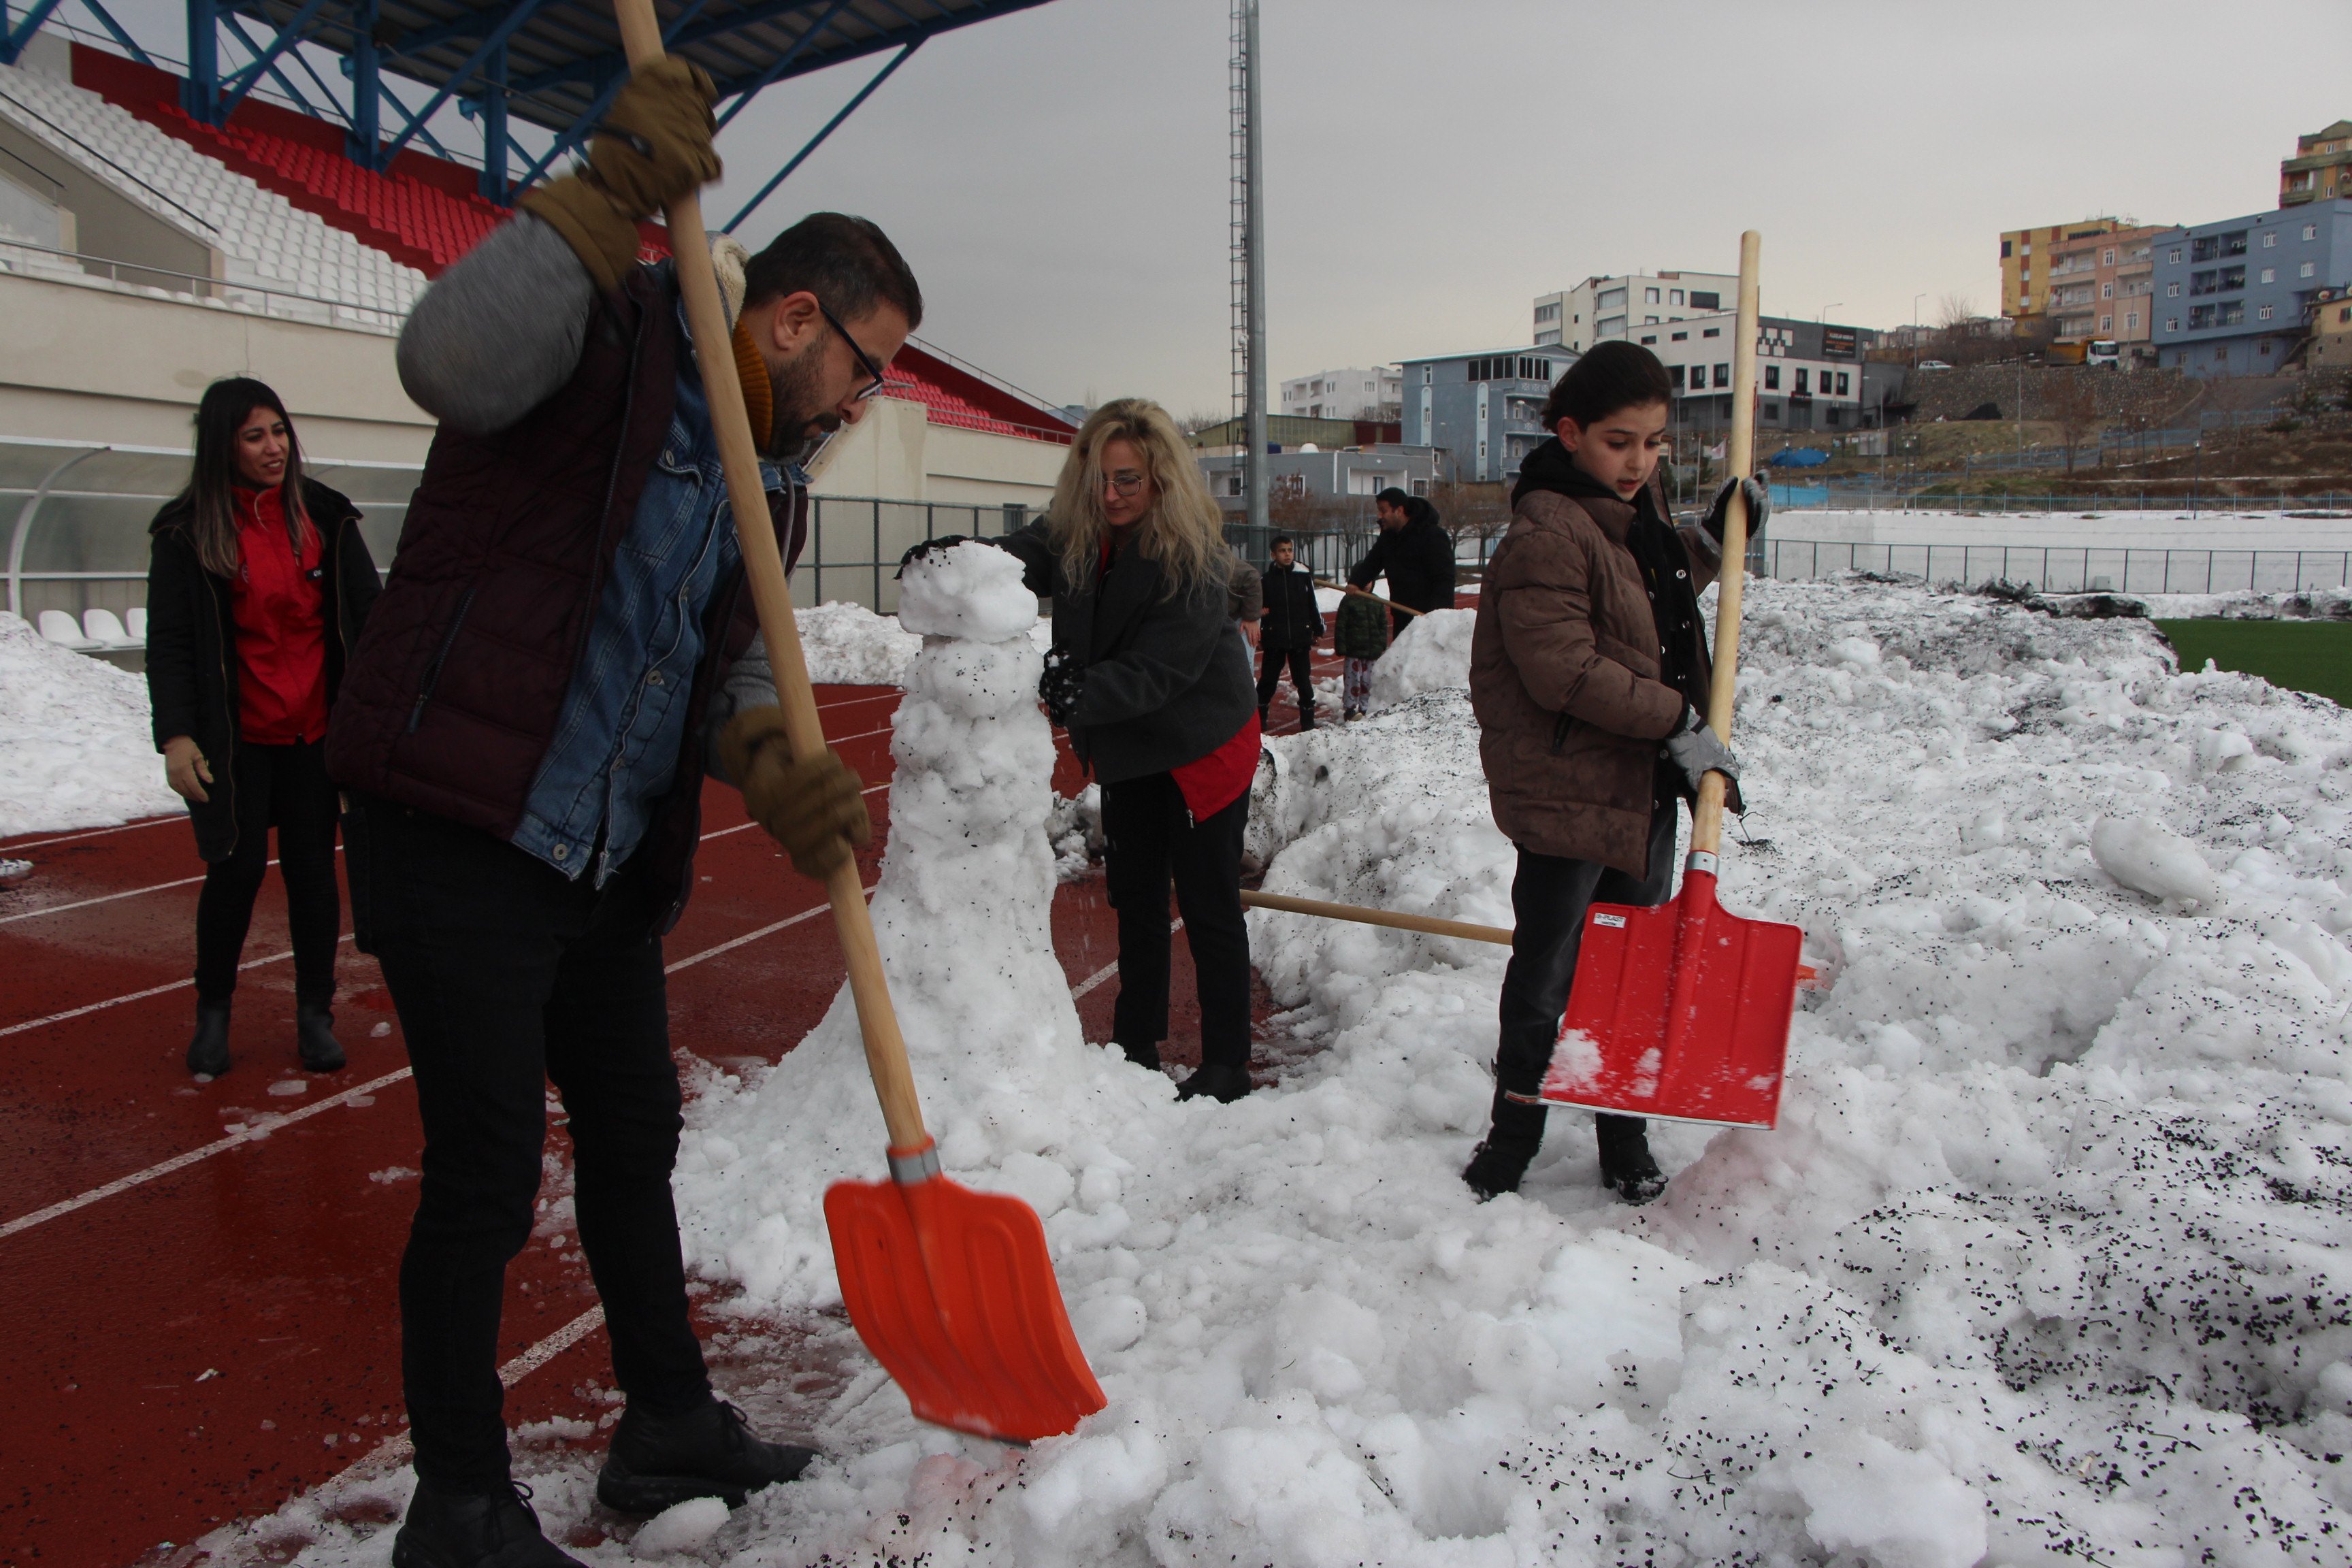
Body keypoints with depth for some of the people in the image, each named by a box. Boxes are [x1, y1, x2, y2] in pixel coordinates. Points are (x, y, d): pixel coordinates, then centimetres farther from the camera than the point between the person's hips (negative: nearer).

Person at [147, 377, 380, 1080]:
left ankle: (315, 1013, 19)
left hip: (318, 732, 2)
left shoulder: (325, 516, 3)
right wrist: (175, 735, -13)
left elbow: (367, 617, 7)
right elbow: (168, 643, -3)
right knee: (236, 868, 0)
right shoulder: (186, 530, -3)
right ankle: (213, 1012, 22)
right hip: (236, 738, -2)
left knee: (313, 868, 6)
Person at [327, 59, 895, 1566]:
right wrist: (609, 192, -32)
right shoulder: (613, 335, -11)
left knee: (635, 1135, 18)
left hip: (611, 863, 9)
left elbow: (728, 662, 11)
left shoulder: (772, 475, 13)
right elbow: (452, 361, -32)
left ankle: (669, 1427, 37)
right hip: (459, 835, -9)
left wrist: (783, 778, -8)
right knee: (489, 1171, -3)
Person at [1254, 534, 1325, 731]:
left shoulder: (1304, 576, 2)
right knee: (1268, 680, 6)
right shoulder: (1268, 578, -1)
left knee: (1303, 680, 6)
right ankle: (1258, 717, 17)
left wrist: (1318, 630, 13)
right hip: (1274, 639, -1)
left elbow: (1313, 605, 10)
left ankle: (1308, 718, 15)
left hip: (1301, 638, 1)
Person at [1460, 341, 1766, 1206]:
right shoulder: (1545, 534, -19)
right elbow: (1566, 670, -25)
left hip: (1645, 787, 9)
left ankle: (1626, 1141, 27)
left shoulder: (1636, 515, 11)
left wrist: (1712, 540, 16)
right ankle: (1514, 1132, 20)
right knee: (1547, 971, 3)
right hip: (1566, 789, -9)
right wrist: (1677, 722, -21)